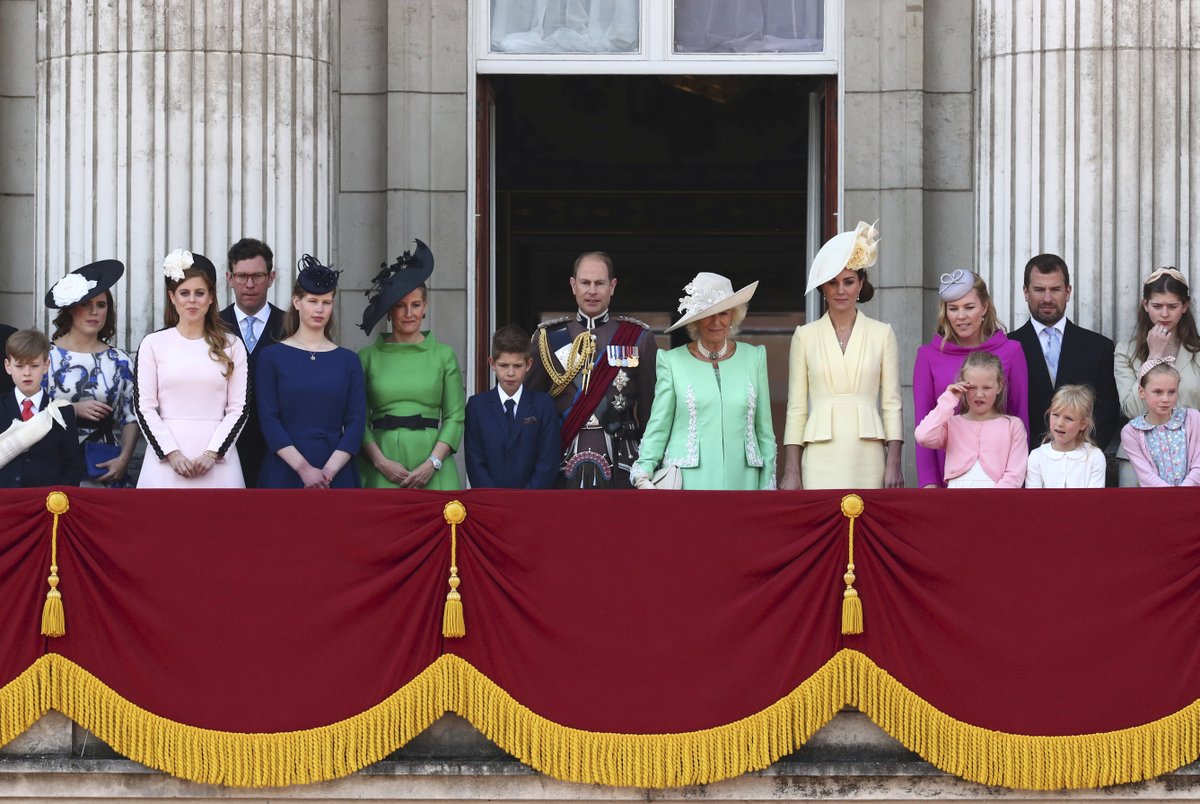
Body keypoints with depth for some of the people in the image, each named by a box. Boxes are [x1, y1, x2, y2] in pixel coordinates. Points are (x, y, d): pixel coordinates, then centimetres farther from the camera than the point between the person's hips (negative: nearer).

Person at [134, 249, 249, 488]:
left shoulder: (231, 346, 8)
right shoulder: (153, 344, 5)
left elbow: (238, 408, 5)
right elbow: (144, 407, 2)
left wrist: (211, 454, -7)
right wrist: (173, 454, -8)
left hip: (217, 461, 0)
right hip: (167, 458, 0)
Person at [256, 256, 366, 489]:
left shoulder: (348, 361, 8)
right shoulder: (272, 358, 3)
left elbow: (356, 422, 2)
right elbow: (269, 420, -4)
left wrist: (329, 470, -11)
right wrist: (303, 468, -15)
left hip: (337, 475, 1)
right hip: (284, 472, -1)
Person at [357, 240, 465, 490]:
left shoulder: (444, 355, 8)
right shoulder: (367, 357, 7)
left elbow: (455, 416, 4)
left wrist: (433, 462, -8)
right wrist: (380, 460, -10)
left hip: (430, 466, 0)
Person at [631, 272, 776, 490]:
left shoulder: (753, 357, 11)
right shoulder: (672, 361, 4)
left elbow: (764, 430, 13)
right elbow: (658, 426, 3)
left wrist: (768, 485, 9)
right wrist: (643, 474, -10)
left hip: (741, 480, 2)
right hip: (689, 481, -2)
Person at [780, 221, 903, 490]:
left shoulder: (882, 334, 8)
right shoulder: (805, 336, 8)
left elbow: (892, 404, 6)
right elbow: (796, 408, 7)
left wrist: (894, 464, -3)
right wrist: (791, 471, 1)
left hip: (867, 457, 0)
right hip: (821, 458, 0)